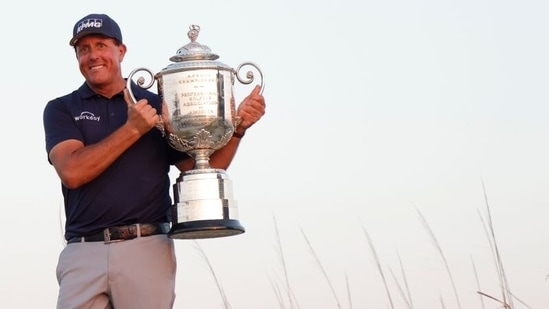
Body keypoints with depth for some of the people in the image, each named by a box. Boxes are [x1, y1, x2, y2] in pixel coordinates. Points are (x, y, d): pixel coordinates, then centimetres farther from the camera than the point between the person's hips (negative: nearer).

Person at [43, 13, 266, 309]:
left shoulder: (157, 106, 13)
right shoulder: (61, 110, 10)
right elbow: (72, 172, -8)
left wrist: (238, 127, 0)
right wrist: (132, 129, -8)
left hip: (147, 249, 1)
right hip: (83, 252, 0)